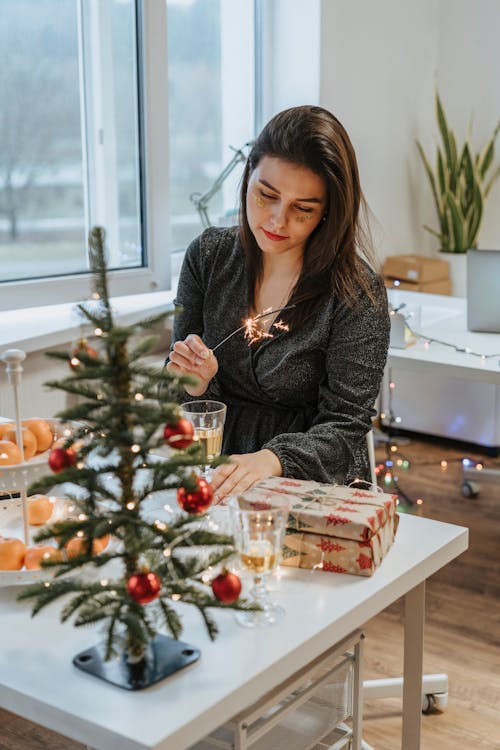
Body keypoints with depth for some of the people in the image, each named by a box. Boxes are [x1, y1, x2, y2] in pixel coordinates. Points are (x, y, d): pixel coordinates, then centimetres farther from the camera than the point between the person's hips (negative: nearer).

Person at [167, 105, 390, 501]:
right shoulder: (208, 255, 1)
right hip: (215, 475, 1)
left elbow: (343, 428, -12)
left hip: (316, 486, -1)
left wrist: (272, 460, -29)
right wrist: (196, 382, -14)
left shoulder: (358, 292, -11)